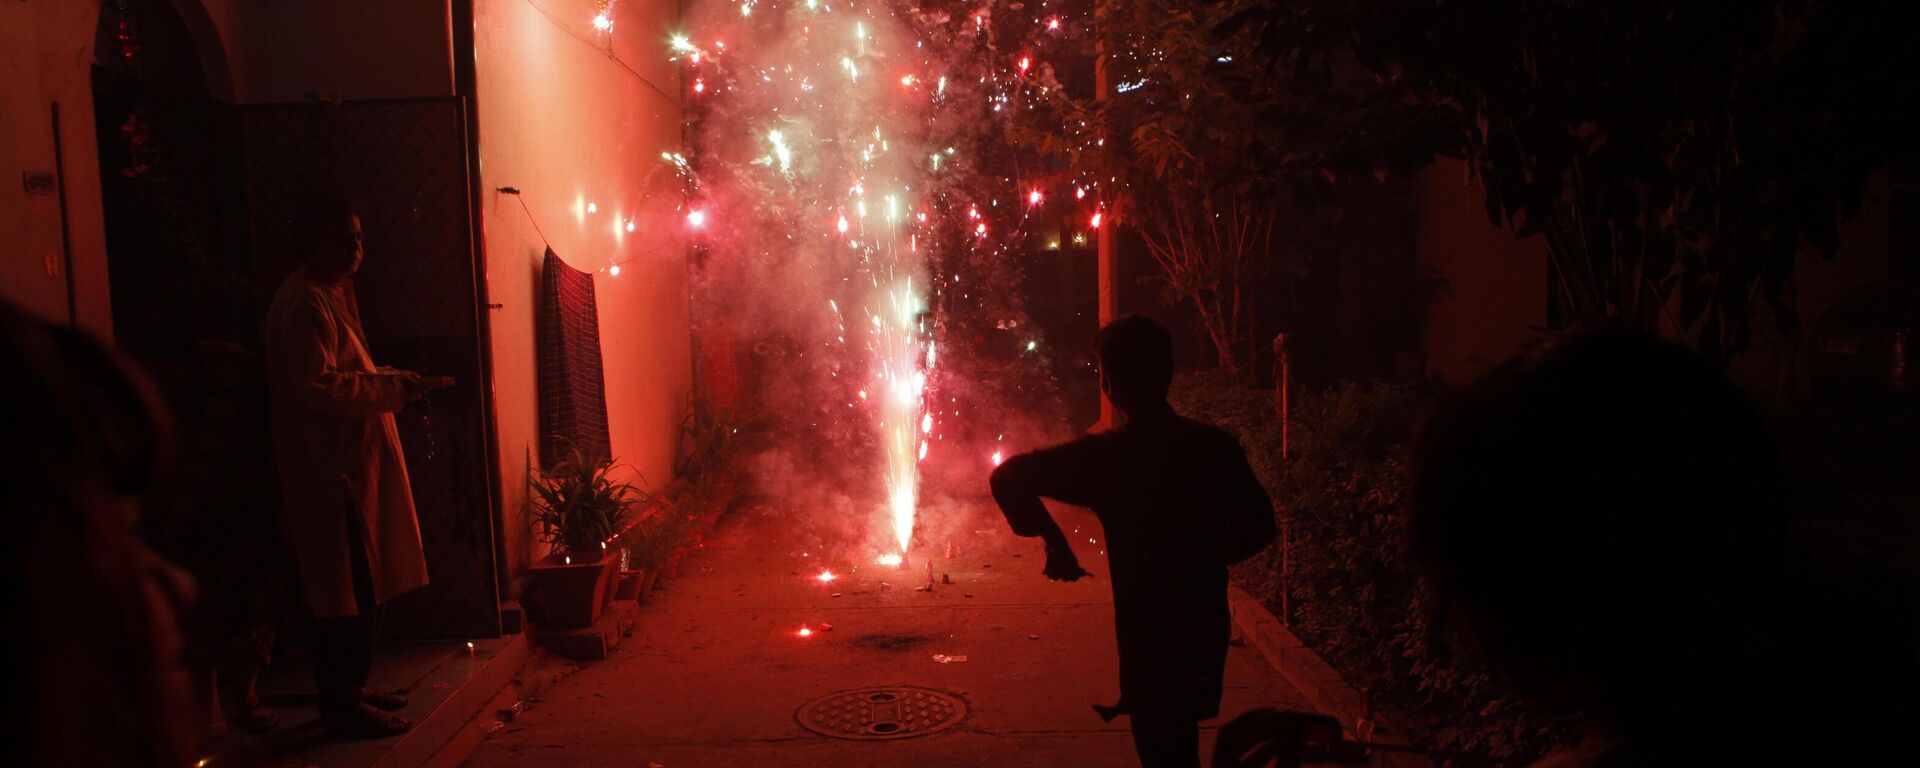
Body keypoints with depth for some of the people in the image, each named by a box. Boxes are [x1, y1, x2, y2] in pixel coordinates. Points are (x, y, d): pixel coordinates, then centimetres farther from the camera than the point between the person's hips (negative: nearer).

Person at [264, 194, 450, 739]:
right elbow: (318, 386, -24)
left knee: (358, 587, 16)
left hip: (350, 461, 11)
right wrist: (395, 386, -22)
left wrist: (395, 383, 12)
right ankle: (342, 706, 3)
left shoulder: (333, 295, 18)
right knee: (347, 589, -5)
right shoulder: (304, 304, -15)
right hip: (330, 469, -11)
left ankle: (347, 691, 26)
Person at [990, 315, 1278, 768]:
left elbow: (1008, 477, -17)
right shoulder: (1216, 446, -5)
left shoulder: (1106, 456, -17)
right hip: (1207, 624, 5)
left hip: (1149, 632, -5)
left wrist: (1055, 542, -5)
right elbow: (1258, 527, 2)